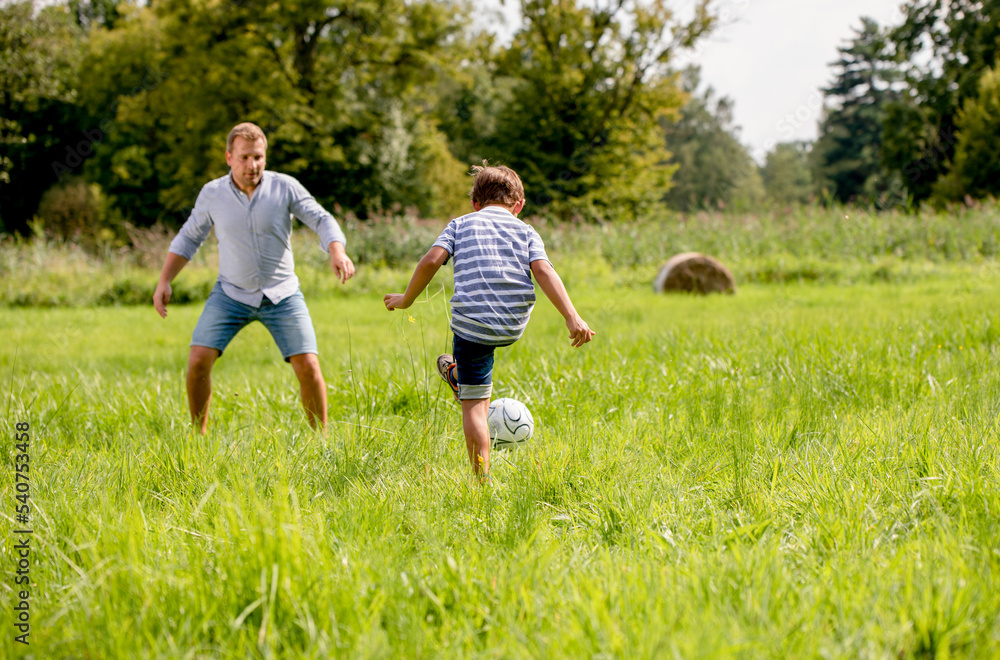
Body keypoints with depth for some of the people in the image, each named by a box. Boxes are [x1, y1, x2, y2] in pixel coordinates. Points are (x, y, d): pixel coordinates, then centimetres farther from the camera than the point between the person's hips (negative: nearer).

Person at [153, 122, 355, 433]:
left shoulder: (285, 187, -10)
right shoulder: (212, 193, -5)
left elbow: (323, 222, -10)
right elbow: (188, 238, 7)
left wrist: (338, 253, -31)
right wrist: (164, 281, -1)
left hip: (282, 295, -1)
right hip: (231, 294, 1)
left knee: (308, 366, -12)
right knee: (198, 361, -14)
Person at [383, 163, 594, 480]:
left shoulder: (461, 224, 11)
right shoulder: (526, 231, 11)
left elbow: (432, 260, -3)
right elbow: (543, 270, -5)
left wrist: (407, 299, 10)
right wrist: (572, 317, -12)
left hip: (473, 323, -2)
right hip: (515, 326, 2)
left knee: (475, 404, 2)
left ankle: (483, 479, -2)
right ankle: (458, 374, 62)